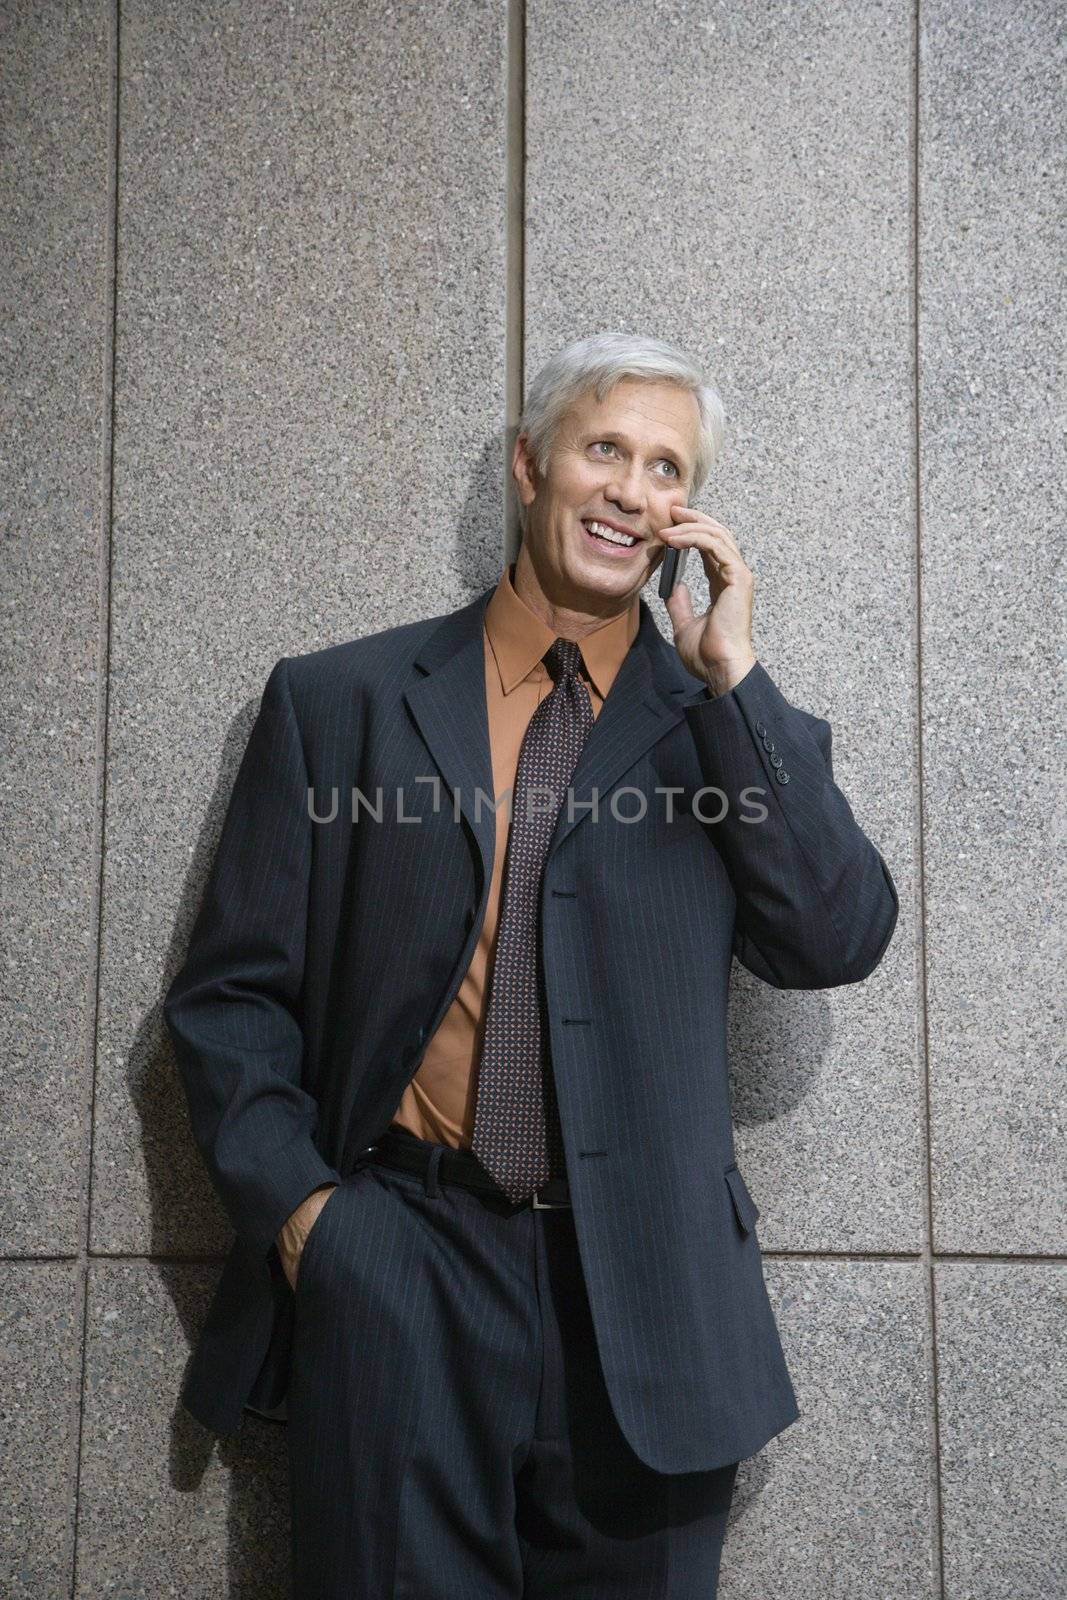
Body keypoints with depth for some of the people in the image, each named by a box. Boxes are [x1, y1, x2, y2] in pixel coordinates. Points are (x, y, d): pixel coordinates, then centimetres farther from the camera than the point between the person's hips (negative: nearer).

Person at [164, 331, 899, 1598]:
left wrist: (732, 679, -9)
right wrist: (293, 1200, -8)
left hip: (647, 1301, 2)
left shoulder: (725, 721, 8)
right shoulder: (340, 701, 5)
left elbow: (839, 942, -6)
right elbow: (233, 992, 5)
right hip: (400, 1275, -1)